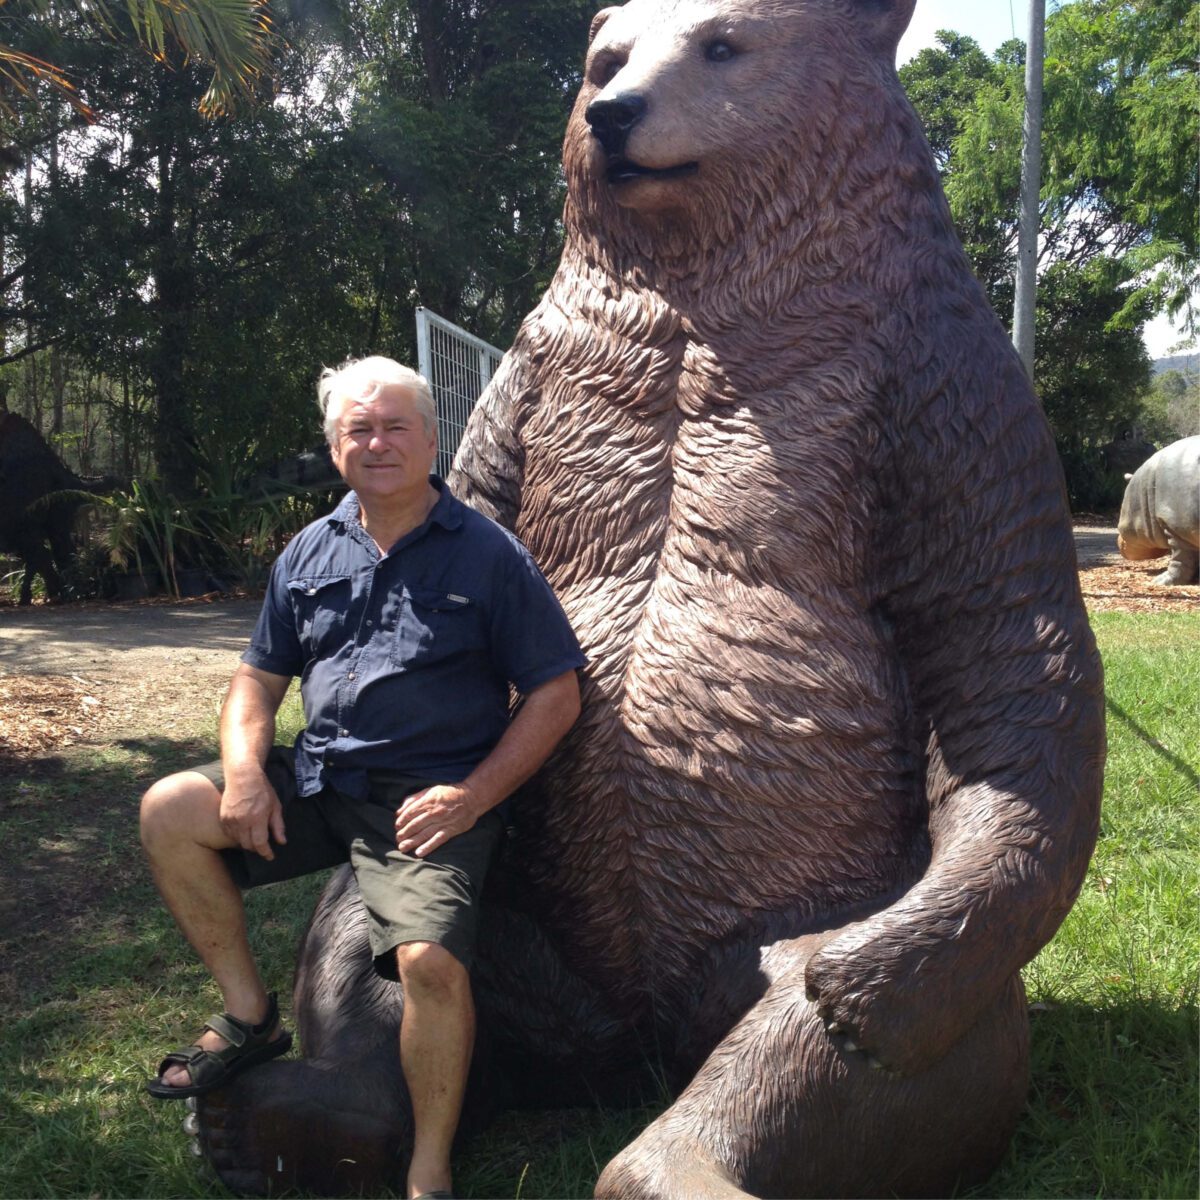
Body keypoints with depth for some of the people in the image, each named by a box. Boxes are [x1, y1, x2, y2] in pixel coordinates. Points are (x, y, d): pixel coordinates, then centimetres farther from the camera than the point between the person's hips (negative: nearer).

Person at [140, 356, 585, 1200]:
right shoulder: (310, 554, 12)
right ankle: (250, 1018, 8)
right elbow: (260, 677, 17)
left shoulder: (487, 554, -3)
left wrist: (474, 796, -14)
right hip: (316, 781, 6)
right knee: (169, 813, -8)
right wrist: (245, 770, -4)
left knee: (432, 960, -28)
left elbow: (556, 694, -3)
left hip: (430, 798, -5)